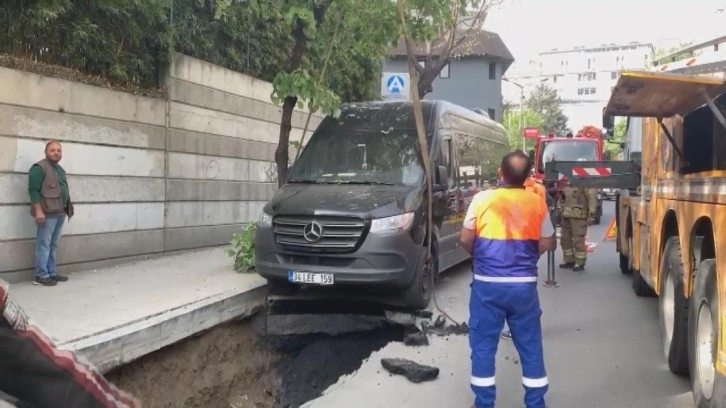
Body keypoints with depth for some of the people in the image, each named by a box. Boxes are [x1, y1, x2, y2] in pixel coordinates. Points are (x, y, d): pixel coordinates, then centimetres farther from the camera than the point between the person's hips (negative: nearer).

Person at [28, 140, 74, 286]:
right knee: (44, 245, -6)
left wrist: (67, 209, 20)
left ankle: (51, 273, 18)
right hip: (48, 213, -9)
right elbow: (33, 190, -15)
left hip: (60, 213, 9)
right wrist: (38, 211, -22)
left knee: (53, 245, 12)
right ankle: (41, 276, -3)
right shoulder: (39, 168, -8)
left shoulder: (60, 169, 19)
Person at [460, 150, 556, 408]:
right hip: (524, 284, 2)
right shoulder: (537, 203, -1)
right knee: (530, 345, 12)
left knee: (483, 345, 9)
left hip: (487, 284, -2)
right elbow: (547, 244, 6)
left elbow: (466, 240, -1)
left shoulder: (482, 199, -7)